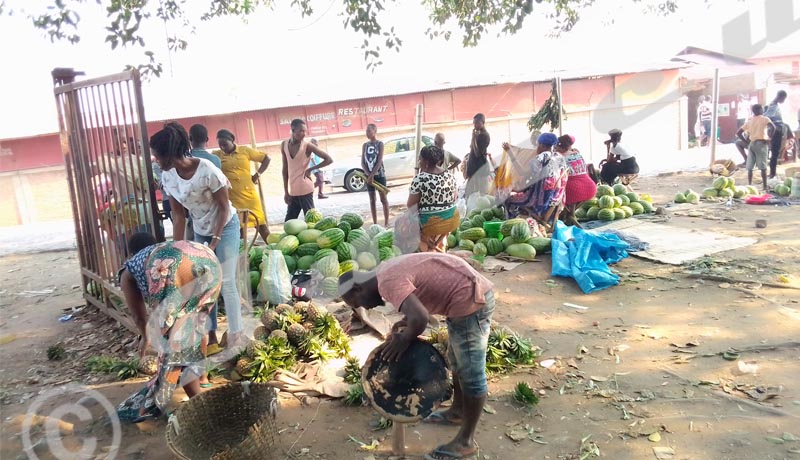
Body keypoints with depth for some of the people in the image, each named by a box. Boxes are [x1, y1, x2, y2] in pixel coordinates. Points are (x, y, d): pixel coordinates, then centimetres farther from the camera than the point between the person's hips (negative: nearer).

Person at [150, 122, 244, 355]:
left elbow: (224, 207, -19)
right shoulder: (168, 176, -12)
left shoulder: (207, 170, -29)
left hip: (225, 226, -6)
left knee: (226, 281, -7)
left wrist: (216, 240, -20)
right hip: (200, 231, 6)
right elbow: (179, 216, -4)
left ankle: (236, 336, 4)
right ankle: (211, 335, 17)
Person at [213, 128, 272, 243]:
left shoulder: (245, 150, 4)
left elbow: (266, 158, 11)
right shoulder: (216, 155, 2)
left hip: (249, 195, 1)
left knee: (261, 223, 7)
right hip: (231, 198, -1)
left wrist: (258, 174, 4)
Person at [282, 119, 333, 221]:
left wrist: (311, 169, -9)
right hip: (292, 191, 6)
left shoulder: (307, 146, -9)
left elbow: (329, 160, -8)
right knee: (288, 222, 10)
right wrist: (286, 191, 8)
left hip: (305, 189, -6)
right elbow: (285, 169, 9)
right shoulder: (284, 145, 5)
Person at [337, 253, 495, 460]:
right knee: (457, 360, 26)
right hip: (469, 294, 11)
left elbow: (419, 318, -32)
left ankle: (465, 442, 14)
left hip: (470, 300, -10)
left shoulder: (387, 282, -19)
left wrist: (404, 339, -12)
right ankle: (457, 411, 45)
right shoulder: (388, 271, 11)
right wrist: (406, 322, 8)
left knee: (471, 374, 2)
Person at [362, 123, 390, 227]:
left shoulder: (380, 144, -4)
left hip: (379, 175, -4)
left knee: (383, 199, 1)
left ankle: (386, 223, 5)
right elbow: (362, 162, 3)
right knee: (372, 200, 7)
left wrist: (372, 175, -19)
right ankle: (375, 223, 12)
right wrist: (368, 175, -11)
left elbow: (379, 161, -13)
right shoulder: (365, 145, 8)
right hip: (368, 175, 4)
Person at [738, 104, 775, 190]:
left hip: (752, 144, 4)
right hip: (761, 143, -4)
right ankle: (765, 186, -2)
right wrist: (769, 138, -9)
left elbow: (738, 133, 11)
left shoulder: (749, 121, 13)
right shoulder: (764, 119, 1)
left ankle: (749, 185, 7)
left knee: (750, 167, 7)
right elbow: (772, 127, -18)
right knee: (763, 167, -2)